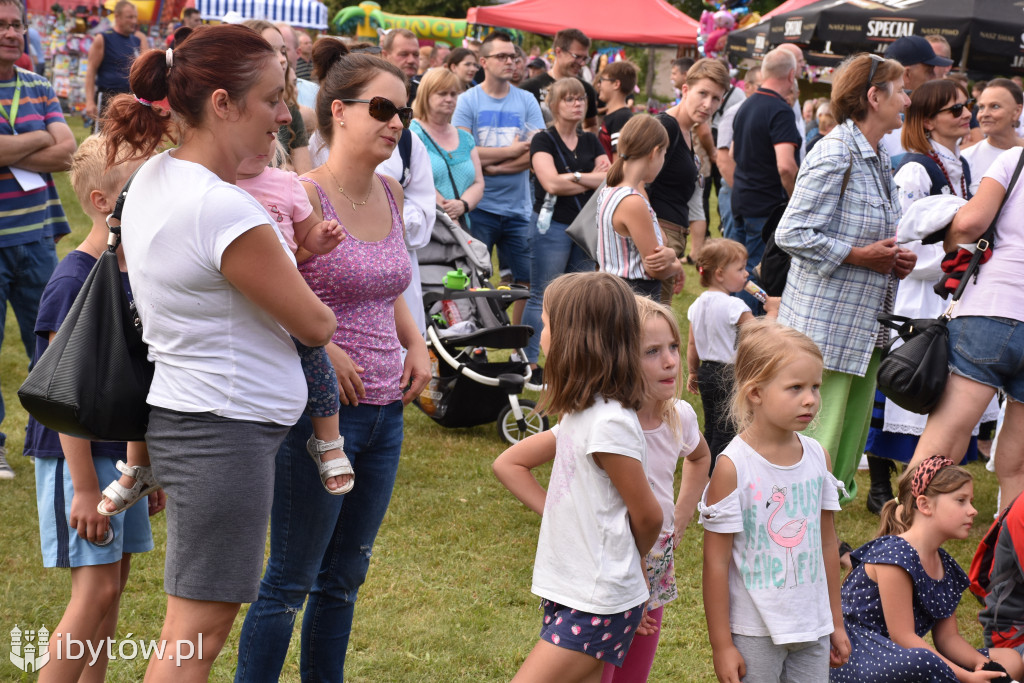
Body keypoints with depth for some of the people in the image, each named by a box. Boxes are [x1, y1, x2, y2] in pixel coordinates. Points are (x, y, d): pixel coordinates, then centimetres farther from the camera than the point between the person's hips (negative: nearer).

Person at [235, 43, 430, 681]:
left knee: (344, 578, 17)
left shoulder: (391, 193, 8)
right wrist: (322, 349, -22)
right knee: (290, 582, 2)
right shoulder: (305, 197, -15)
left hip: (385, 411, 8)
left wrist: (416, 342, 8)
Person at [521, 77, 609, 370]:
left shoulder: (591, 142, 13)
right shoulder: (543, 141, -3)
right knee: (542, 297, -3)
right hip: (552, 223, -5)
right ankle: (530, 363, 2)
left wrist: (577, 176, -10)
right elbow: (551, 183, -17)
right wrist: (594, 179, -5)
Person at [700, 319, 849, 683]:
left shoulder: (818, 456, 1)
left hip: (813, 627, 5)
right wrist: (721, 645, -10)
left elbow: (827, 542, 11)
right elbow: (716, 562, -12)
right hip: (753, 635, -5)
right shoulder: (733, 466, -15)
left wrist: (837, 622, 15)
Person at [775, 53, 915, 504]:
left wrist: (895, 257, 7)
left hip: (865, 324, 10)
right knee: (817, 441, -6)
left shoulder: (878, 159, 15)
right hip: (827, 327, -10)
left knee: (852, 434, 15)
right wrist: (859, 255, -17)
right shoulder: (834, 154, -14)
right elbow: (792, 234, -19)